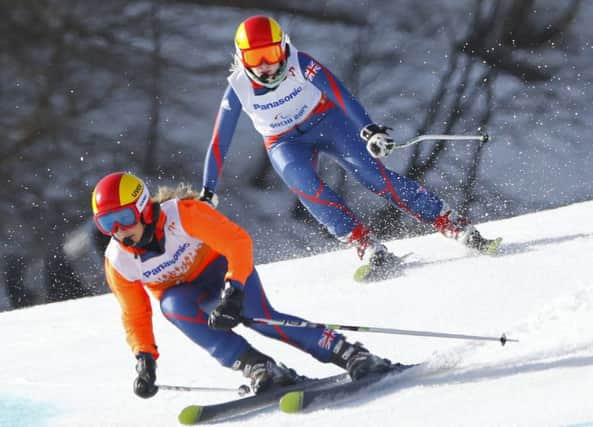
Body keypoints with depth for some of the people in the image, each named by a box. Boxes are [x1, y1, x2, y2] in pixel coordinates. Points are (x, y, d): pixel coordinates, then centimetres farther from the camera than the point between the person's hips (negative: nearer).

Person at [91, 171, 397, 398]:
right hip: (182, 294, 3)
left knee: (259, 316, -30)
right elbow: (135, 315, -2)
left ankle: (352, 356, -25)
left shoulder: (181, 214, -29)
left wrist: (232, 292, -41)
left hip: (221, 267, -3)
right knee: (174, 305, -33)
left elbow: (238, 242, -30)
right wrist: (144, 359, -15)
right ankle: (257, 367, -37)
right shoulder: (117, 262, -16)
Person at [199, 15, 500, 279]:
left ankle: (458, 227, -21)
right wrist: (207, 193, -13)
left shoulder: (299, 64, -25)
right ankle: (367, 246, -32)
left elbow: (339, 94, -35)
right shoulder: (238, 89, -19)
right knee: (304, 183, -31)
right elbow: (219, 143, -12)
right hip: (286, 142, 2)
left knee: (371, 172, -20)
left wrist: (369, 128, -50)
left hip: (326, 120, -2)